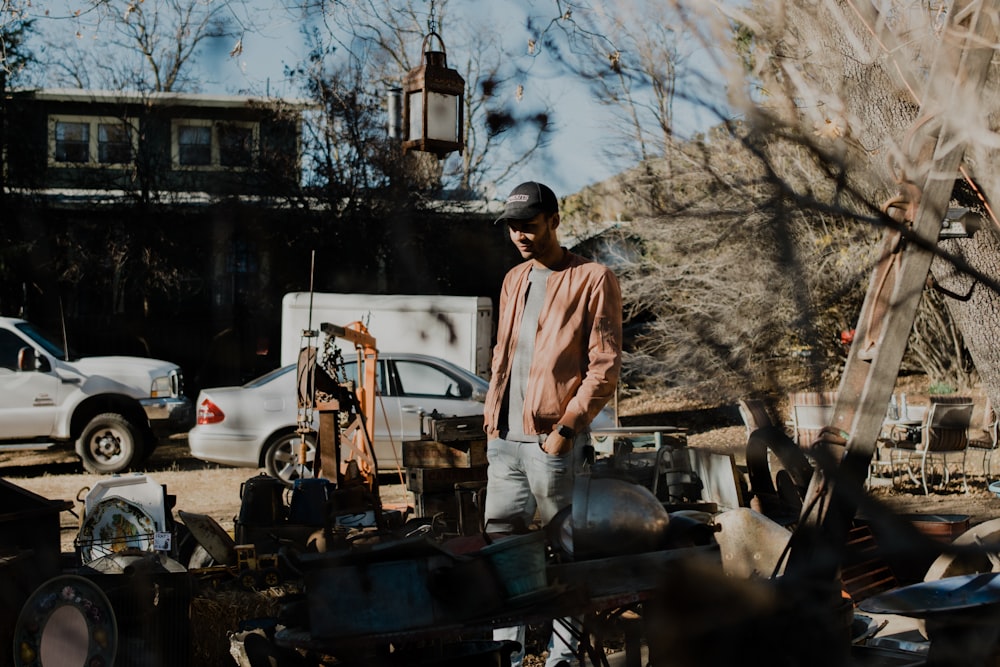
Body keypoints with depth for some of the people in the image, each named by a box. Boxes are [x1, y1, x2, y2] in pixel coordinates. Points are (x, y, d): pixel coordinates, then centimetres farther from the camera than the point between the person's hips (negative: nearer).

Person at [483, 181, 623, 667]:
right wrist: (492, 415, 13)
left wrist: (565, 428, -15)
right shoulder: (514, 281, 17)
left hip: (550, 440, -7)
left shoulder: (593, 280, -5)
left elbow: (606, 366, -9)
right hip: (503, 438, 7)